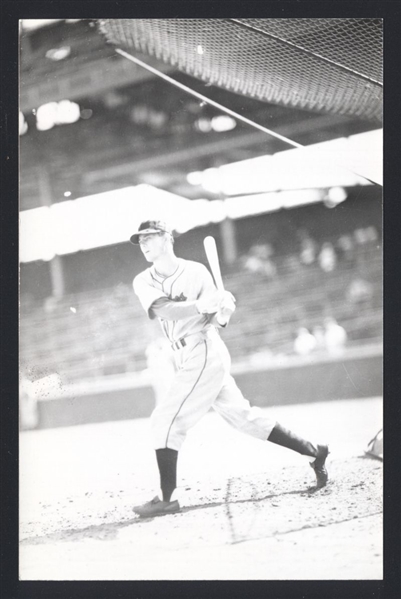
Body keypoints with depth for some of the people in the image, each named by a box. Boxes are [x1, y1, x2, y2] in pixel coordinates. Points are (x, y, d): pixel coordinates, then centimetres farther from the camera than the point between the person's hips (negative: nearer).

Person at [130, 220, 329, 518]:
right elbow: (162, 309, -14)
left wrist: (223, 309, -29)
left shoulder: (195, 272, -4)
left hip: (205, 353, -7)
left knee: (166, 421, -10)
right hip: (191, 360, 7)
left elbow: (217, 317, -4)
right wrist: (201, 305, -31)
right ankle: (313, 451, 19)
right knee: (245, 417, 11)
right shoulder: (144, 281, 7)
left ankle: (166, 499, -4)